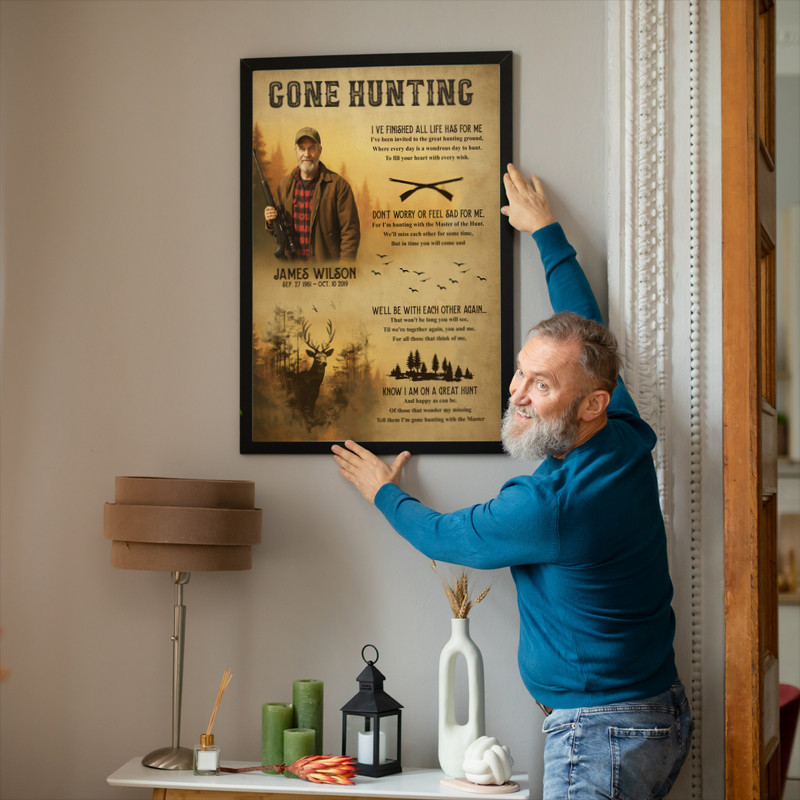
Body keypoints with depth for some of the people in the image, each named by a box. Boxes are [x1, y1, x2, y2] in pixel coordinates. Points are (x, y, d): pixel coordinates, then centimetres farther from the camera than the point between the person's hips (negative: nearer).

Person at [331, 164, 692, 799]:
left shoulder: (548, 505, -24)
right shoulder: (628, 439, -1)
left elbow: (442, 538, -4)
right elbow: (587, 325, 16)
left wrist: (383, 492, 16)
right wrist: (546, 232, 28)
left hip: (601, 732, -9)